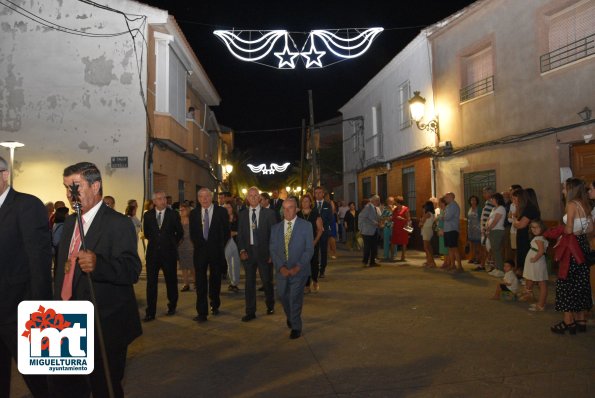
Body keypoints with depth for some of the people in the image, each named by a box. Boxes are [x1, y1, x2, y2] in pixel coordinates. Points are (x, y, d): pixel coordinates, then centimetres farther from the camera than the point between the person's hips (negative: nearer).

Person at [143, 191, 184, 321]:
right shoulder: (148, 215, 3)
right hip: (153, 253, 1)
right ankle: (150, 312, 7)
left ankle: (172, 307, 26)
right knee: (151, 283, 1)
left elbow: (180, 233, 7)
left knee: (171, 281, 9)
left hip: (169, 253, -1)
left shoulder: (173, 214, -3)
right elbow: (146, 233, 17)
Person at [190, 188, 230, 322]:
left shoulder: (221, 212, -1)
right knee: (200, 282, -5)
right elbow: (192, 234, 11)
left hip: (216, 251, -1)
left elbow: (227, 232, 2)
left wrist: (220, 246, -1)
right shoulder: (194, 213, 6)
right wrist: (199, 244, 0)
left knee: (215, 280, 13)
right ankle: (202, 312, -2)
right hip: (200, 251, 1)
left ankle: (215, 305, 33)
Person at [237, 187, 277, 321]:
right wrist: (242, 250, -4)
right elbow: (240, 235, 8)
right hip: (248, 252, 2)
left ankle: (270, 305, 32)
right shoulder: (242, 215, 6)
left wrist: (272, 253, -7)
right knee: (249, 283, 5)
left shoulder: (269, 213, -2)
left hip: (264, 252, -2)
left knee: (267, 281, 9)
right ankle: (250, 312, 15)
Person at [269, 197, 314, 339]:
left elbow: (309, 249, -6)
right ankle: (290, 317, 43)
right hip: (282, 270, 4)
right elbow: (273, 250, 4)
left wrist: (298, 267, -16)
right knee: (283, 296, 13)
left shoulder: (306, 226, -2)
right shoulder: (276, 228, 7)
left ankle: (296, 326, 19)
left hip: (299, 270, -3)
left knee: (295, 298, -1)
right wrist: (281, 267, -10)